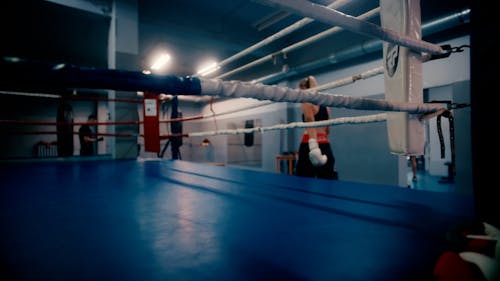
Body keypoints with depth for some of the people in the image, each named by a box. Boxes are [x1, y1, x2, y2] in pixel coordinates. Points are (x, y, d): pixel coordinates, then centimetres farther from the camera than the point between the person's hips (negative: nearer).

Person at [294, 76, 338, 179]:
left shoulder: (306, 103, -3)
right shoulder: (325, 106, 18)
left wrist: (313, 146, -33)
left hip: (309, 144, -7)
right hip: (325, 145, 7)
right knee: (328, 179, 5)